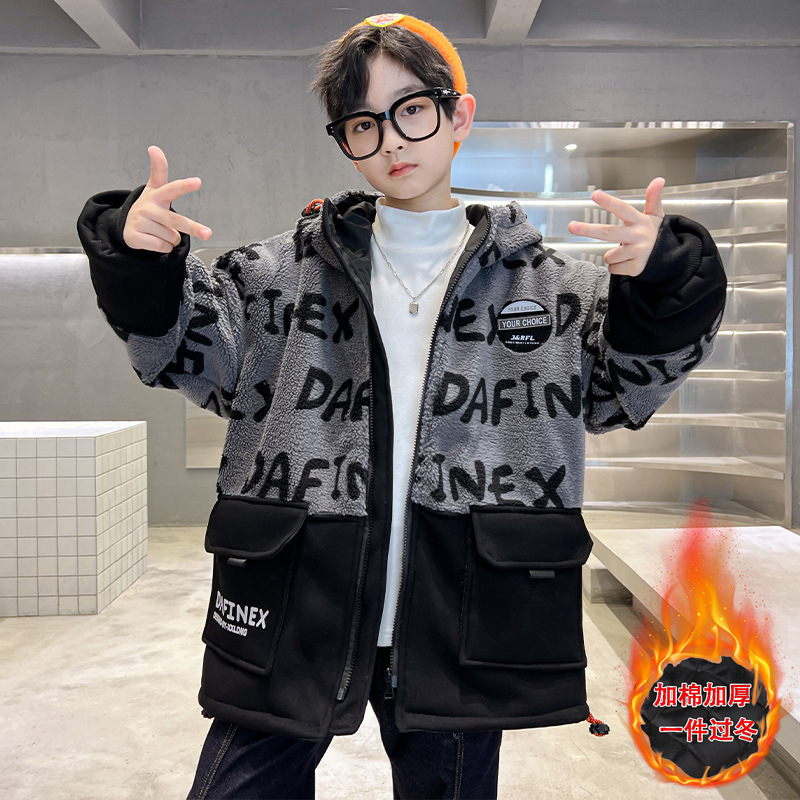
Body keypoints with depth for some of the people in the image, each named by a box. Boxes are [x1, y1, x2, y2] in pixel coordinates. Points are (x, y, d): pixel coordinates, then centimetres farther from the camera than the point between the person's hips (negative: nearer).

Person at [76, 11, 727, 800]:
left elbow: (626, 384, 3)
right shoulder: (288, 270, 5)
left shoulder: (544, 282, 4)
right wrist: (137, 259, -13)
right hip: (290, 620, 1)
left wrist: (661, 281, -15)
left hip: (459, 632, 1)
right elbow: (186, 346, 5)